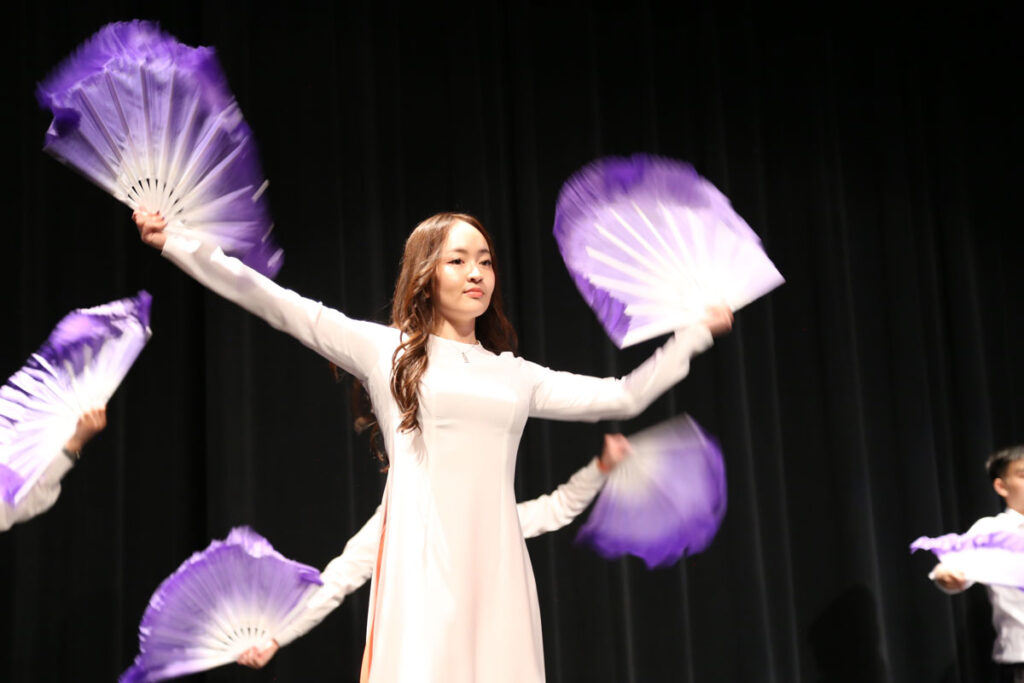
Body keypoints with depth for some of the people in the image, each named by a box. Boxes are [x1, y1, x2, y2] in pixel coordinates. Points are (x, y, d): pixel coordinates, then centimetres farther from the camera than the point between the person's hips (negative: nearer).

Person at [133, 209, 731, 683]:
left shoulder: (516, 375, 19)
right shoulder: (386, 350, 8)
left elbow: (622, 397, 23)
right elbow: (279, 305, 4)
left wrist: (696, 332, 27)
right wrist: (179, 244, 1)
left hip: (496, 561, 4)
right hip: (423, 557, -3)